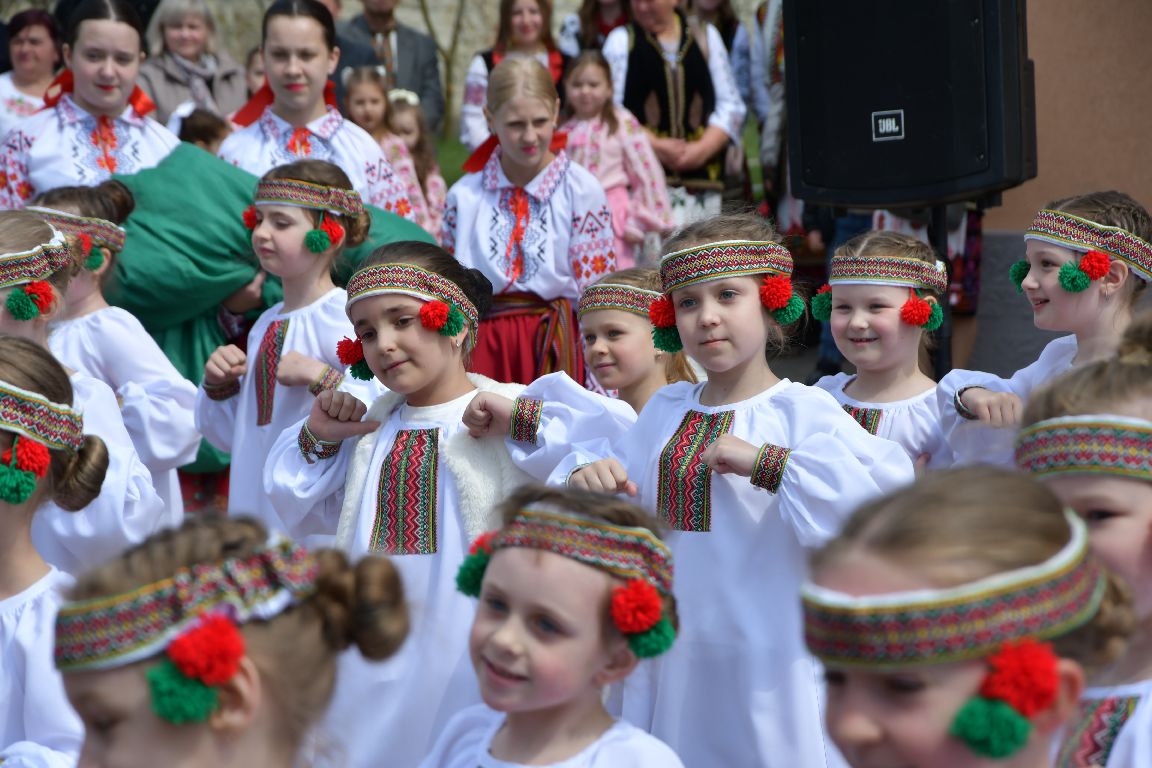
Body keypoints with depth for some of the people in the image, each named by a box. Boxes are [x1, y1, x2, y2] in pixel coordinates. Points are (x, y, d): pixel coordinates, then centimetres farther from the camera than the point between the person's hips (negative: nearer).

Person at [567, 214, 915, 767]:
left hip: (769, 663, -5)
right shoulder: (664, 411, 8)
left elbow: (888, 482, -27)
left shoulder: (801, 410, -10)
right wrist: (585, 486, -6)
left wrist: (766, 463, -29)